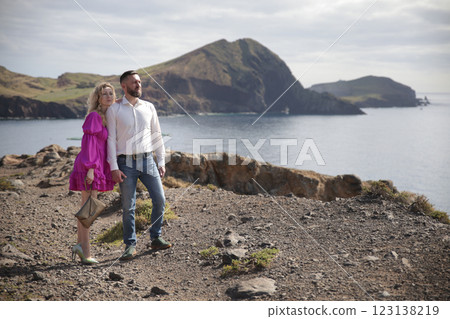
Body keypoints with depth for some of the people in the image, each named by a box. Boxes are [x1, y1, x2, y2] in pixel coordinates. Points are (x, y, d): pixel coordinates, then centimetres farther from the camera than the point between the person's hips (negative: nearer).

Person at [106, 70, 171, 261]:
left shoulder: (149, 107, 9)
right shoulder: (114, 109, 0)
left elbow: (157, 135, 13)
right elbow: (110, 139, -3)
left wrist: (161, 162, 7)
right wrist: (114, 168, -10)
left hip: (148, 160, 3)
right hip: (126, 163, -3)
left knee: (160, 200, -1)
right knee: (128, 207, 0)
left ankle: (155, 239, 16)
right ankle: (130, 245, 13)